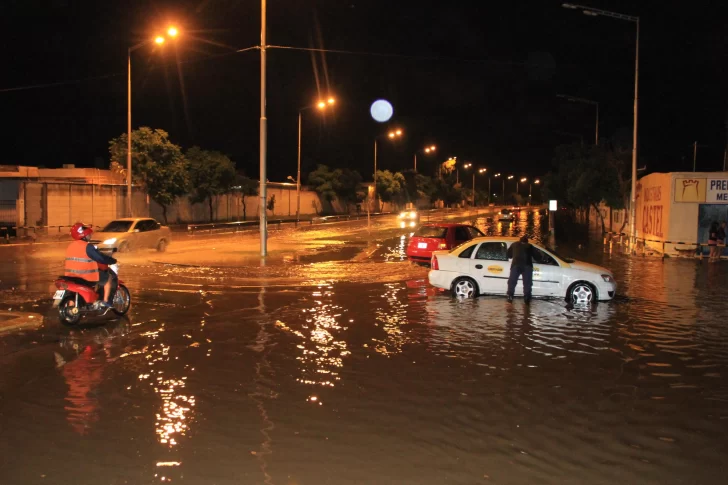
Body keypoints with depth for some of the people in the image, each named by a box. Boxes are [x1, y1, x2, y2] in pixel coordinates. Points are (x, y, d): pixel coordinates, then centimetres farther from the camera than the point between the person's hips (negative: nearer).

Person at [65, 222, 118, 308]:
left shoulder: (70, 246, 8)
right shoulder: (87, 246, -18)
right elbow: (101, 258, -17)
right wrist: (112, 260, -1)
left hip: (72, 276, 8)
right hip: (87, 277, -8)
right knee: (109, 277, 10)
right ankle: (105, 301, 9)